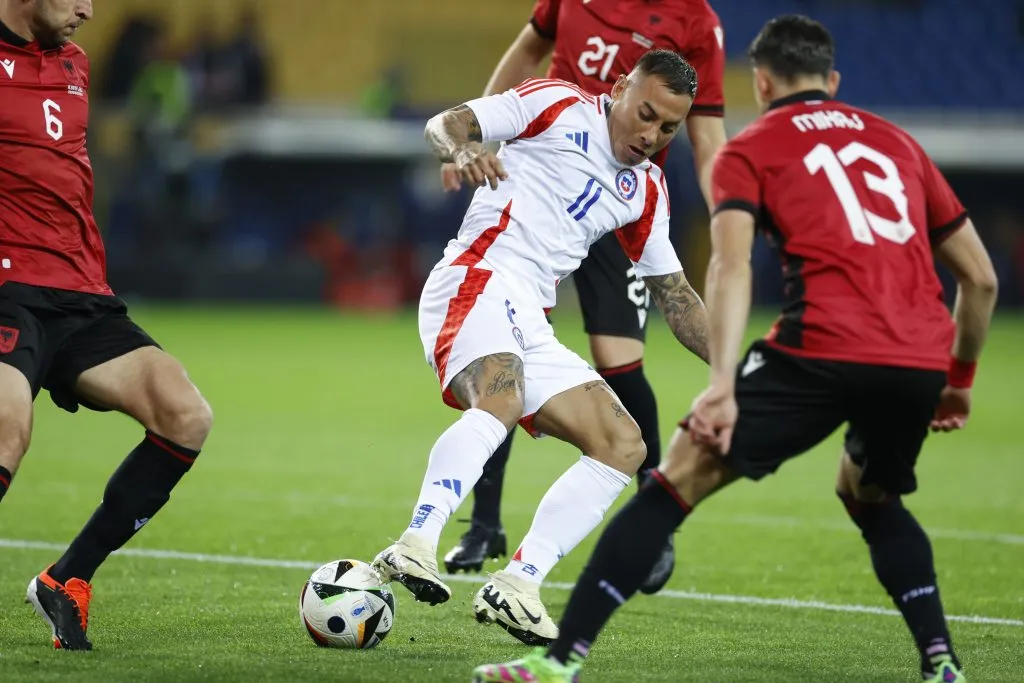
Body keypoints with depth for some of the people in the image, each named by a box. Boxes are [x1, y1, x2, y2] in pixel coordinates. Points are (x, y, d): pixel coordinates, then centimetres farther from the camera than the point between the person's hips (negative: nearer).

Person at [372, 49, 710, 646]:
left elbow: (674, 294, 26)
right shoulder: (561, 105, 3)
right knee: (501, 399, -36)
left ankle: (516, 585, -12)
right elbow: (443, 125, -1)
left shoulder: (647, 190, 21)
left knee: (623, 445, -2)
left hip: (530, 326, 8)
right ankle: (416, 548, -52)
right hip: (480, 282, -8)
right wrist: (462, 148, -25)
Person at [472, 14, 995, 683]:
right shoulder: (896, 142, 26)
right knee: (871, 497, 33)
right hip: (921, 360, 5)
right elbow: (981, 277, 26)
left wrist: (722, 386, -15)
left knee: (678, 480, 2)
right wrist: (960, 379, 39)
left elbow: (731, 265, -5)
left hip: (823, 350, -5)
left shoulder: (751, 149, 14)